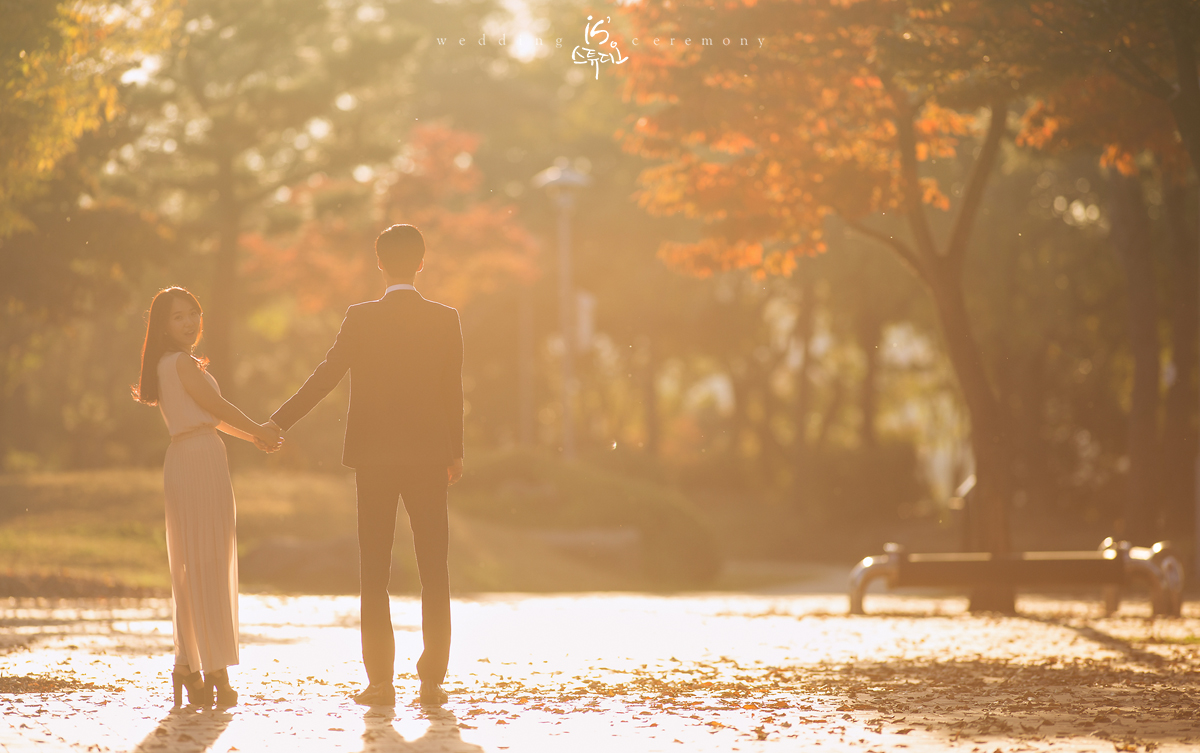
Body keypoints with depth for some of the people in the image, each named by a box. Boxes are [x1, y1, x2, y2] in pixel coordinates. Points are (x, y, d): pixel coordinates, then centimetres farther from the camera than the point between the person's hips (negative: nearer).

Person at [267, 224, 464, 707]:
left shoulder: (360, 319, -6)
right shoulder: (446, 320, -1)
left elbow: (324, 378, -7)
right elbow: (452, 391, 3)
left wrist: (278, 423, 1)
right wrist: (455, 451, 14)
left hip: (373, 457, -1)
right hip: (429, 455, 1)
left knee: (374, 573, 4)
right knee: (433, 572, 6)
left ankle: (381, 682, 1)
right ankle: (432, 680, 2)